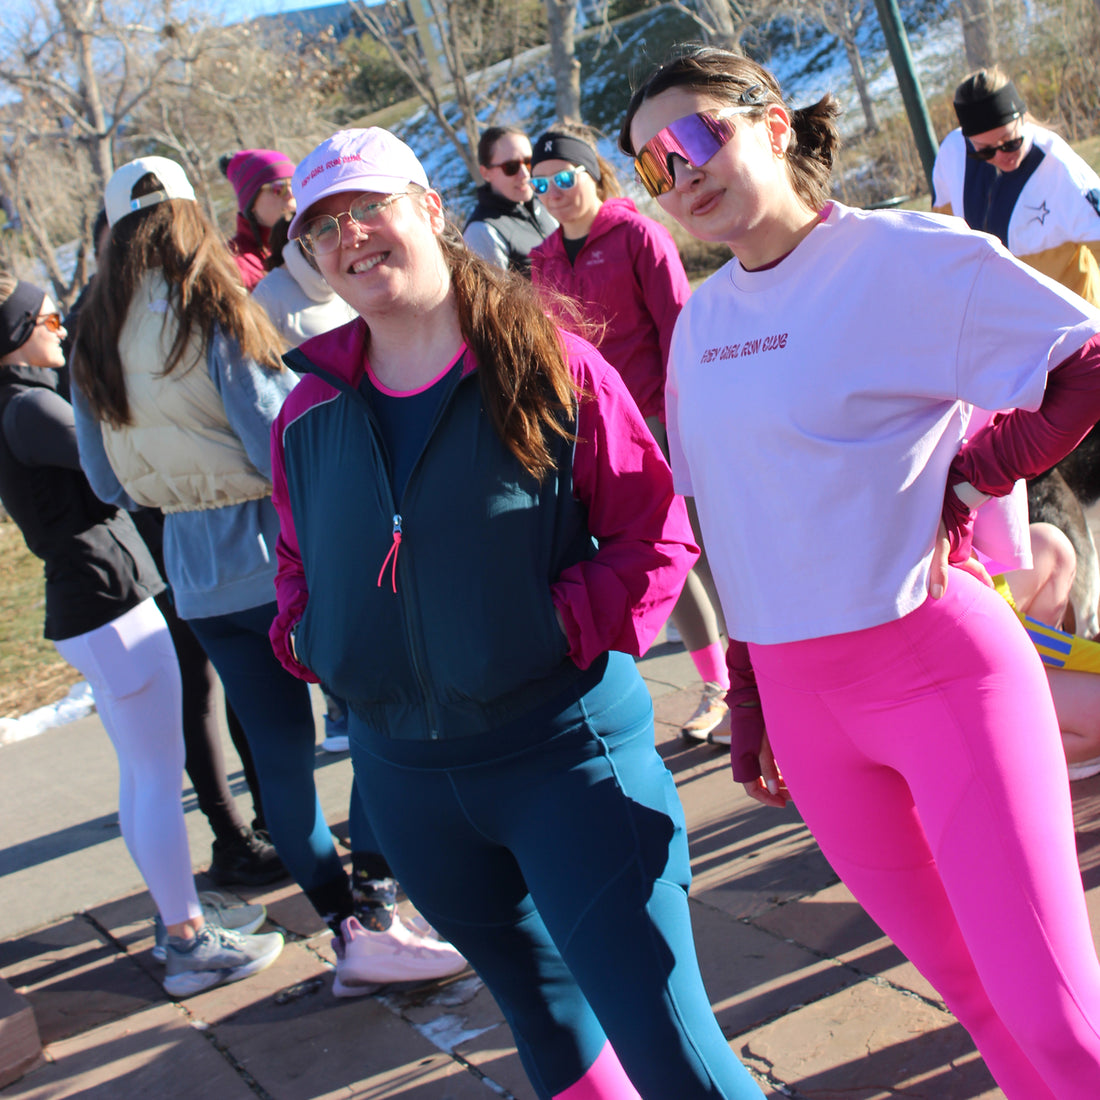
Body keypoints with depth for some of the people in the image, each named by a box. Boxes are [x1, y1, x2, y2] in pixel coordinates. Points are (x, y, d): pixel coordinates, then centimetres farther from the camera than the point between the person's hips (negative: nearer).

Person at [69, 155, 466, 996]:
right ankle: (377, 917, 5)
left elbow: (106, 482, 9)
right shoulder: (217, 318, -13)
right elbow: (282, 450, -18)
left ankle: (350, 931, 18)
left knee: (281, 751, 11)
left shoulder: (95, 345, 4)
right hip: (281, 555, -5)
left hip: (197, 573, 6)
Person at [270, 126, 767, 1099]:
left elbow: (657, 533, -7)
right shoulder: (308, 416, 5)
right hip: (404, 772, 5)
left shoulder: (550, 365, -7)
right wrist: (308, 639, 0)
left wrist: (567, 625, -18)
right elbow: (300, 563, 19)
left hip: (567, 746, -4)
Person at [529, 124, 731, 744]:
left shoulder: (638, 234, -4)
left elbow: (677, 326, -8)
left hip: (660, 419, -5)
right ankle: (716, 687, 22)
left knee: (703, 551, -2)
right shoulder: (546, 259, 12)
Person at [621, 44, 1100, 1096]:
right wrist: (748, 706, 16)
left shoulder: (906, 255, -9)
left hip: (941, 667, -5)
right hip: (801, 698, 6)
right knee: (968, 981, 17)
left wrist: (970, 478, -14)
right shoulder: (701, 321, 9)